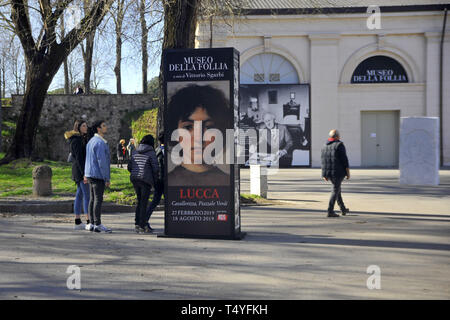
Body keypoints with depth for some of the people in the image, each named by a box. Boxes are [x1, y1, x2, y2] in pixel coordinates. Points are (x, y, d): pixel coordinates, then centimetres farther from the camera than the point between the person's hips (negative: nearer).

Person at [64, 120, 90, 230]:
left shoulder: (82, 139, 18)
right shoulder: (76, 140, -12)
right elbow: (79, 158, -18)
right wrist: (84, 173, -22)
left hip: (80, 171, 10)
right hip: (81, 170, -10)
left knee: (80, 195, 9)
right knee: (87, 195, -10)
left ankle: (77, 222, 11)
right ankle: (89, 222, -9)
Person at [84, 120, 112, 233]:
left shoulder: (91, 141, 16)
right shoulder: (100, 143, -15)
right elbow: (102, 162, -19)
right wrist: (107, 178, -16)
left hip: (90, 174, 10)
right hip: (98, 175, -10)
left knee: (93, 199, 10)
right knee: (98, 199, -8)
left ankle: (92, 224, 12)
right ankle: (97, 224, -9)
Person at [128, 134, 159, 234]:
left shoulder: (135, 152, 12)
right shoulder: (151, 153, -6)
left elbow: (129, 167, 12)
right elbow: (155, 168, -11)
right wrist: (155, 180, 3)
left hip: (134, 179, 6)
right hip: (146, 180, -6)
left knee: (140, 201, 16)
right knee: (144, 203, 0)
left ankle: (137, 223, 13)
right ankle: (142, 226, 0)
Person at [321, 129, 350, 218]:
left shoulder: (325, 146, 11)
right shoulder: (339, 145, -9)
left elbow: (323, 161, 13)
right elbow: (344, 160, -13)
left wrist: (325, 174, 16)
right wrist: (348, 172, -8)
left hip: (328, 173, 7)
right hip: (338, 172, -7)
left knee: (337, 188, 20)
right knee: (335, 190, -4)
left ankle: (343, 209, 28)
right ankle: (330, 211, -8)